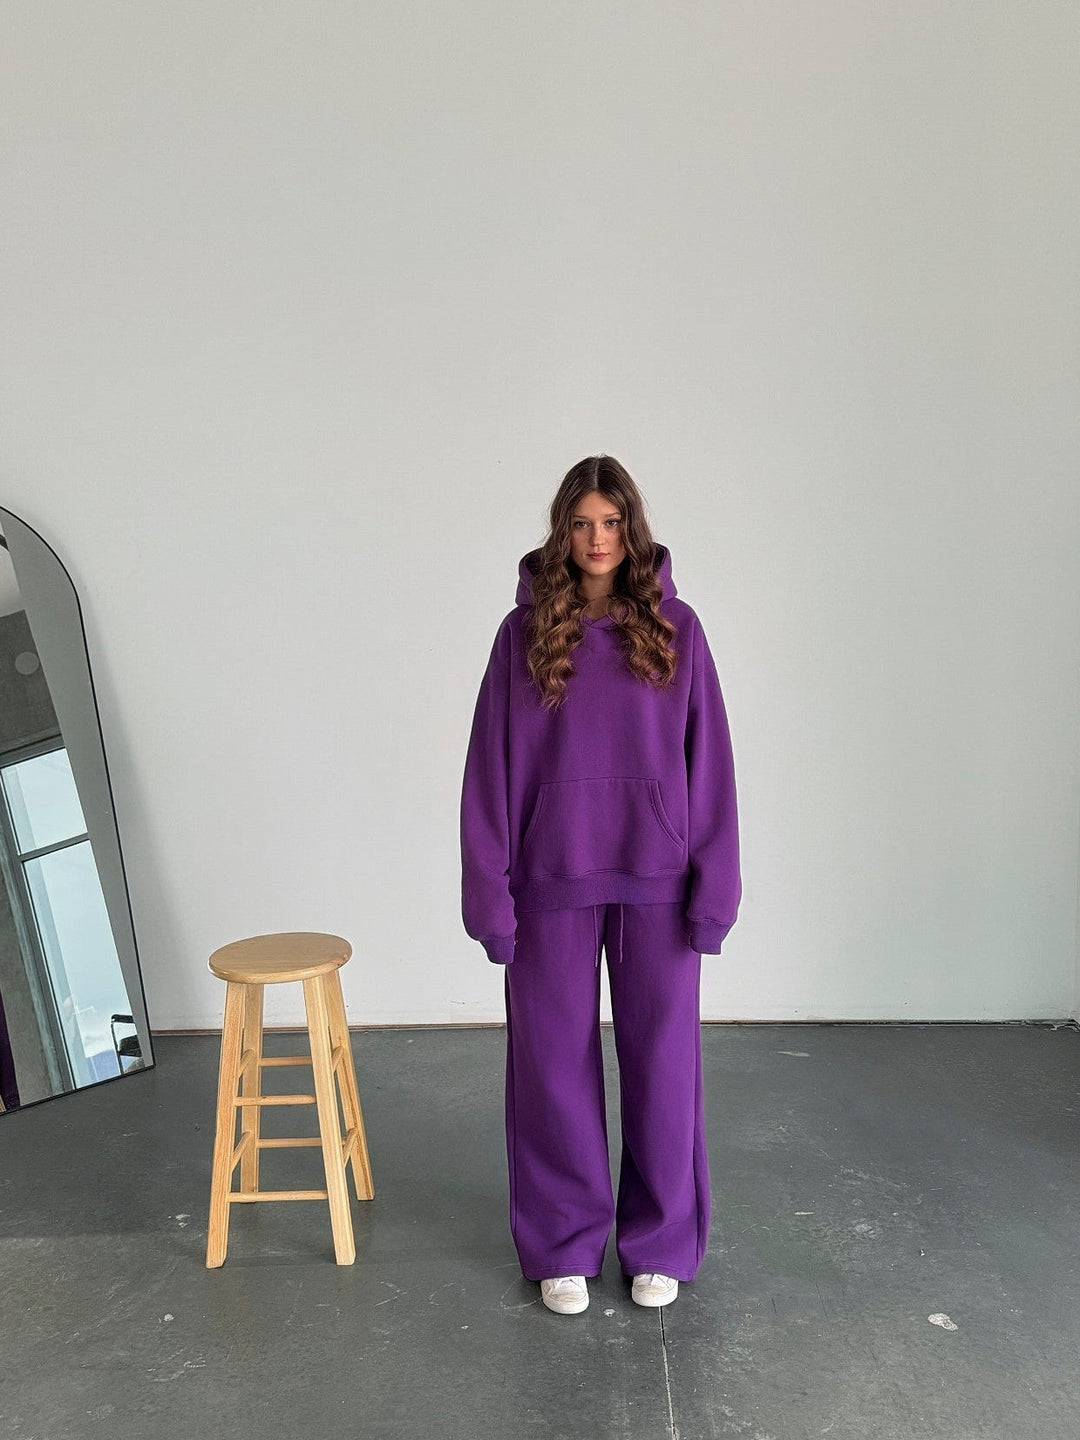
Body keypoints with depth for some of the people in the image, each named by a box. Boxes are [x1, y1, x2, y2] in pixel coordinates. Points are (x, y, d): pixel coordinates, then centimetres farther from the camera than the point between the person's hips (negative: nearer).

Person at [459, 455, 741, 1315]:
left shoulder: (675, 628, 1)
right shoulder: (525, 631, 0)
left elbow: (708, 761, 0)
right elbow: (493, 766, -1)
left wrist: (715, 887, -4)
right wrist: (490, 893, -5)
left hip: (656, 880, 0)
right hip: (554, 882, 0)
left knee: (661, 1060, 10)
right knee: (554, 1063, 9)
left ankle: (661, 1243, 30)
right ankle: (564, 1245, 29)